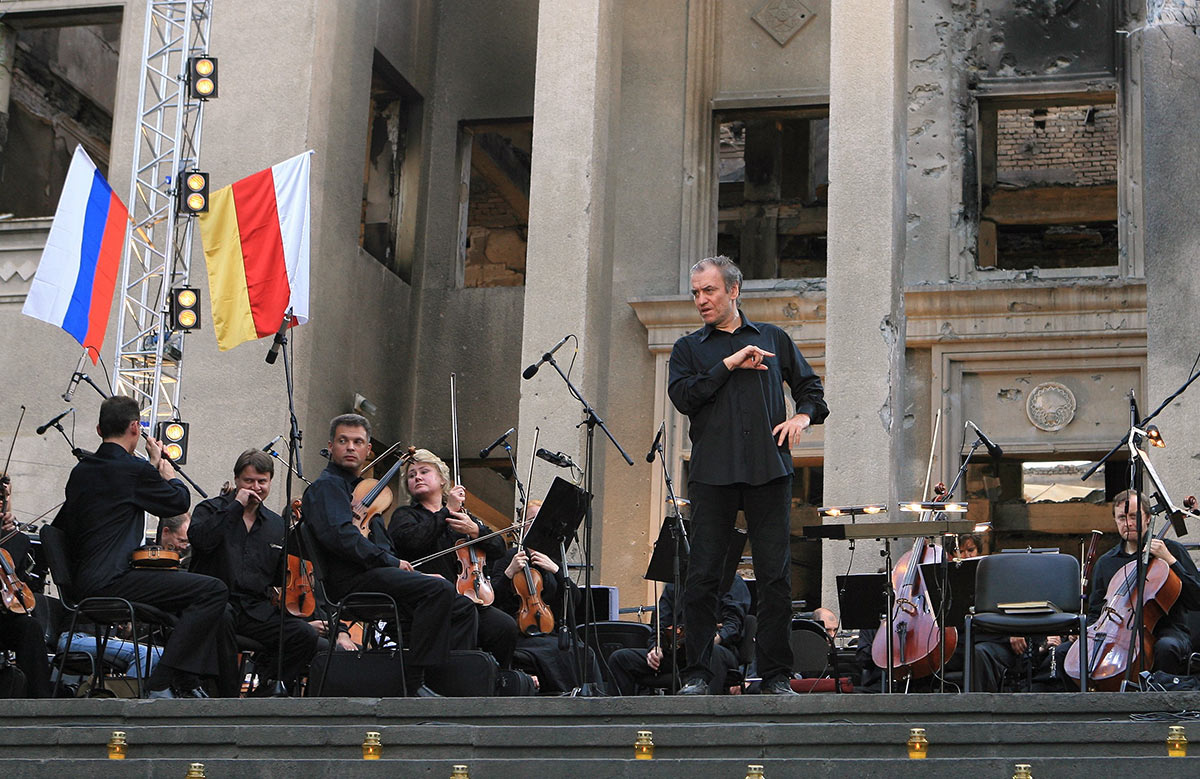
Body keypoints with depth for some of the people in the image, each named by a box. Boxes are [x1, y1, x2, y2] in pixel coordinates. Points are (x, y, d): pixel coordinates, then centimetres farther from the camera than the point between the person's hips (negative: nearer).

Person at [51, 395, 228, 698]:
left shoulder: (80, 471, 14)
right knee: (214, 591, -15)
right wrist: (161, 462, 22)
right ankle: (162, 682, -15)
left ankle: (187, 682, 14)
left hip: (83, 581, 10)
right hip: (110, 581, -10)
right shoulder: (135, 469, -11)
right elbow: (180, 500, 3)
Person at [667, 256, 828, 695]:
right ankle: (697, 673, 4)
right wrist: (729, 364, -7)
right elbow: (683, 396, -3)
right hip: (713, 473, 0)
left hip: (768, 470, 0)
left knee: (775, 576, -2)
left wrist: (803, 416, 2)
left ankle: (776, 675, 4)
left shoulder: (774, 340, 17)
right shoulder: (689, 348, 14)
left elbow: (811, 388, 22)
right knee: (703, 577, -3)